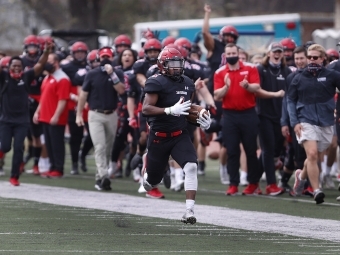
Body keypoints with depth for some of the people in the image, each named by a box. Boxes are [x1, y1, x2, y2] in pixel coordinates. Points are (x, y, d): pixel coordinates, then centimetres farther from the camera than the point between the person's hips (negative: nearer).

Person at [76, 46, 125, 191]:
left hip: (111, 115, 3)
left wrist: (112, 74, -18)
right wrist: (79, 114, 0)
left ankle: (99, 177, 19)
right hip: (95, 115, -2)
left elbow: (121, 90, -11)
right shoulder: (92, 74, -1)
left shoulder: (118, 74, 3)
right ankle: (104, 177, -21)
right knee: (100, 147, -14)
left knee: (108, 148, 8)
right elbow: (83, 95, 2)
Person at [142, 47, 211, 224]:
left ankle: (189, 211, -21)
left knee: (191, 167, -21)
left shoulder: (187, 84, 6)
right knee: (152, 180, 8)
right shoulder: (156, 83, -15)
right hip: (159, 137, -4)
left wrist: (202, 119, 5)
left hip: (180, 135, 4)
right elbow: (146, 109, -22)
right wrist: (171, 110, -33)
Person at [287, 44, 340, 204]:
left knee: (315, 157, 13)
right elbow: (291, 100, 9)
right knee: (312, 154, -18)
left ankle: (302, 175, 43)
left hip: (326, 123, 1)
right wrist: (294, 122, -2)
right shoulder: (299, 78, 5)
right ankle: (316, 190, -15)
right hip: (306, 122, -1)